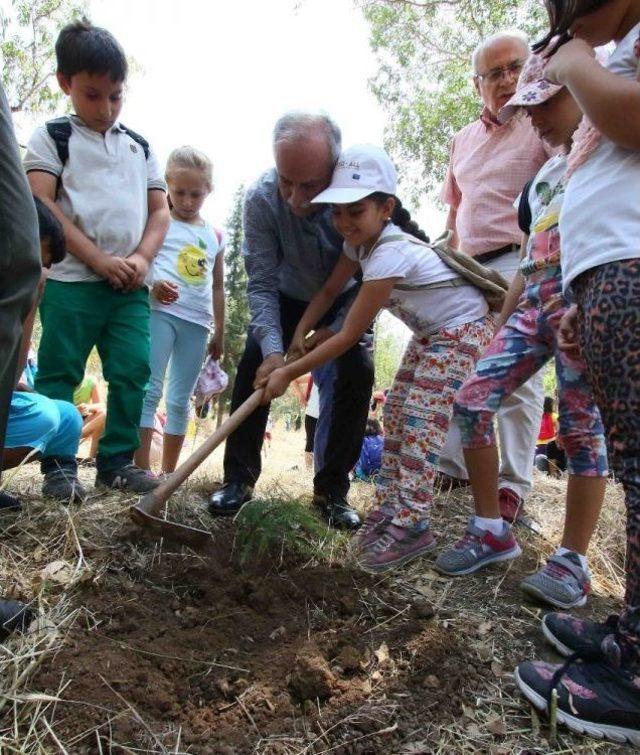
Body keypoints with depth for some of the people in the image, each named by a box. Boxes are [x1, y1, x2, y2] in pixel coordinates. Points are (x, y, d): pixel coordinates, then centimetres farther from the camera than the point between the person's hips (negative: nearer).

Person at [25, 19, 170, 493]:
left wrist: (141, 259, -4)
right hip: (70, 281, -3)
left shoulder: (139, 146, 17)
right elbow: (41, 206, -6)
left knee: (133, 372, 0)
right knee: (59, 374, 0)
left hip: (131, 285, 4)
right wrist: (100, 260, -14)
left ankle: (117, 462, 11)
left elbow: (160, 210, 14)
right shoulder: (51, 138, 6)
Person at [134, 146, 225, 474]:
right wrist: (152, 284, -22)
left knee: (181, 400, 8)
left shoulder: (214, 236, 16)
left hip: (197, 323, 4)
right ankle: (142, 470, -8)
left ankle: (168, 473, 16)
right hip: (160, 313, -4)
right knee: (149, 390, -11)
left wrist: (219, 331, 14)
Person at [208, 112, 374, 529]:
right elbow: (262, 284, -24)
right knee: (255, 365, -16)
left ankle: (332, 489, -4)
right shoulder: (261, 198, -29)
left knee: (358, 372, -17)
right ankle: (239, 478, -1)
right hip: (287, 298, 1)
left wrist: (335, 330, -24)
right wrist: (273, 348, -36)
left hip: (346, 301, 0)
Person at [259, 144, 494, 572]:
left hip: (461, 330, -9)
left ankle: (411, 525, -8)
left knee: (421, 422, -15)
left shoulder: (389, 253, -31)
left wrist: (289, 373, -24)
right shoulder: (361, 240, -4)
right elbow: (330, 290, 3)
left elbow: (349, 336, -29)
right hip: (430, 332, 9)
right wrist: (299, 335, -11)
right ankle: (390, 510, 12)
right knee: (397, 413, 5)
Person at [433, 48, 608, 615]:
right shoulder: (539, 179, 25)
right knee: (472, 401, -5)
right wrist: (500, 324, 18)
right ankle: (492, 530, 6)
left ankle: (573, 560, 7)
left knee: (581, 426, -5)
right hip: (533, 306, 7)